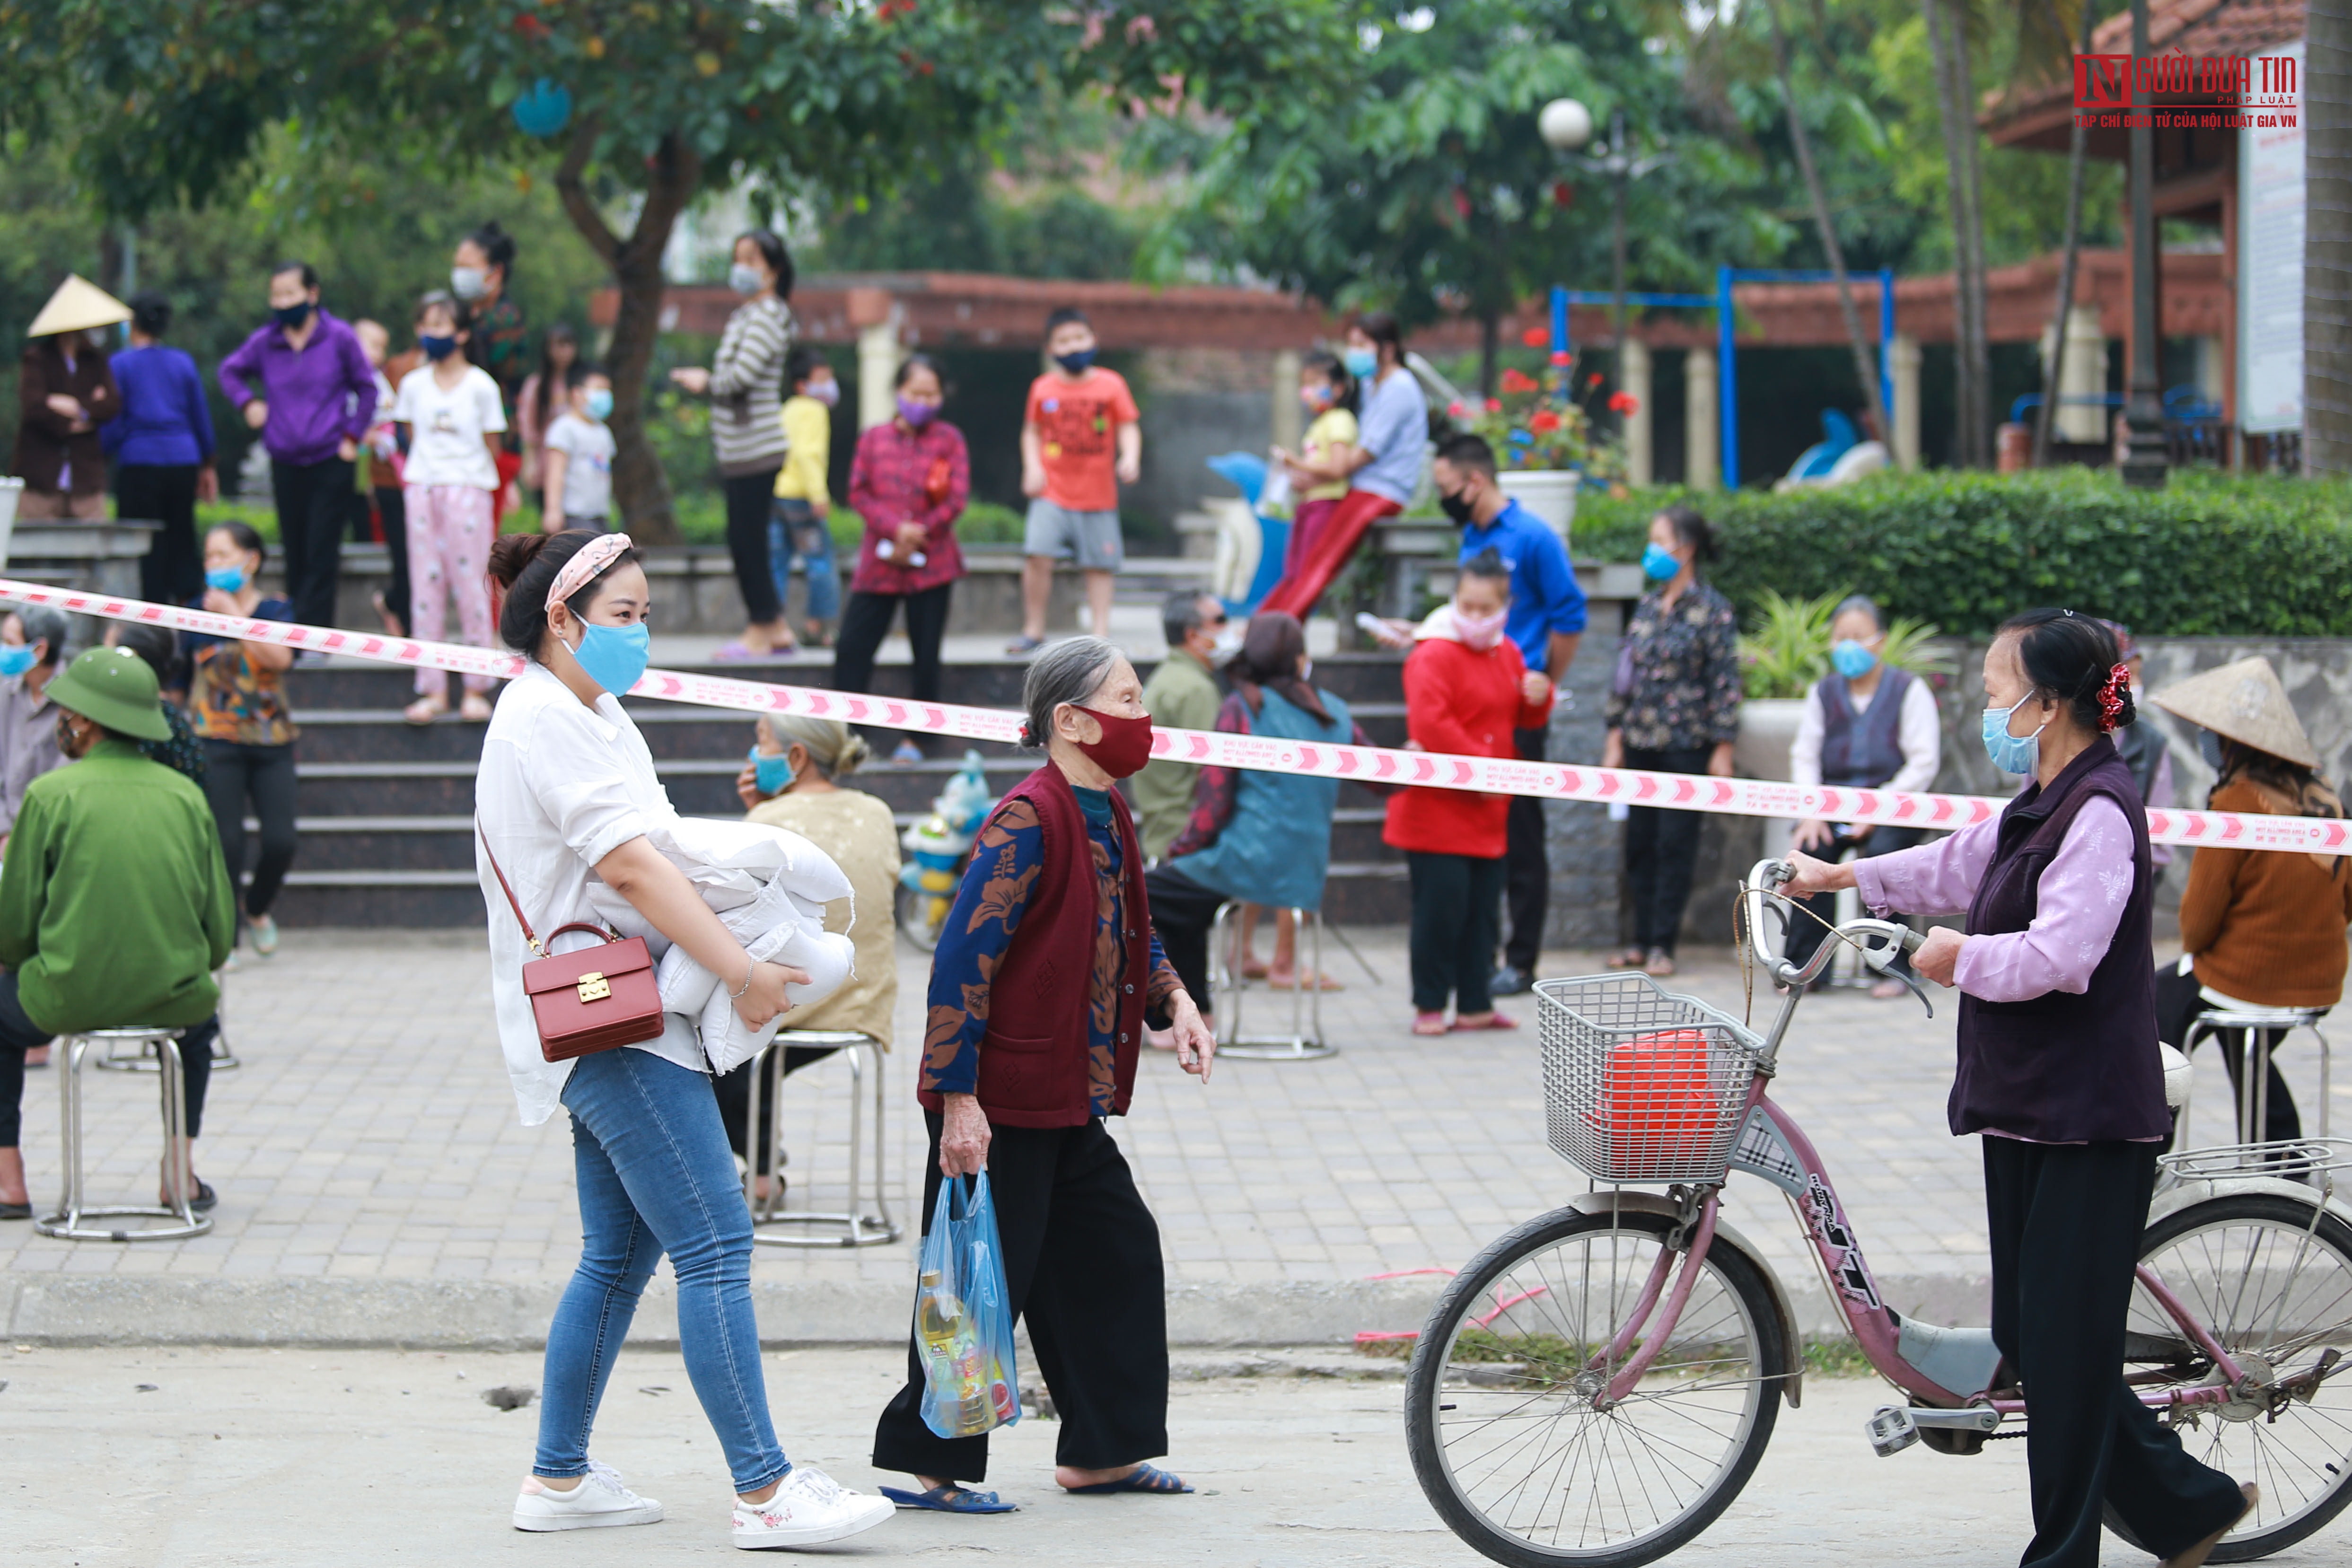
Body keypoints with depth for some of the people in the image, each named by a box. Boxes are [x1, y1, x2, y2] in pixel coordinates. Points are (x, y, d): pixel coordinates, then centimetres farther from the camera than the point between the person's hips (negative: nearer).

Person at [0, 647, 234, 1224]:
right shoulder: (186, 794, 2)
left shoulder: (51, 794, -8)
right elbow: (220, 931, 4)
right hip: (175, 999, 3)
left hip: (71, 1002, -3)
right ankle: (181, 1163, 30)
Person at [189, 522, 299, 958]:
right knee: (225, 842, -9)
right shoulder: (197, 614, 6)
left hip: (271, 743, 1)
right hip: (217, 742, -1)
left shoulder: (276, 610, 4)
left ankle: (257, 909, 24)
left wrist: (234, 613, -18)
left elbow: (280, 658, -16)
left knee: (280, 841, -5)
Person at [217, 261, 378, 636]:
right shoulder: (265, 343, 4)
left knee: (321, 554, -9)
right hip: (285, 462, 3)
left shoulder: (339, 338, -2)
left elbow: (367, 388, 8)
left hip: (331, 461, -3)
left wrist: (351, 436, 1)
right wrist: (247, 403, 6)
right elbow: (229, 372, 23)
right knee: (295, 554, 6)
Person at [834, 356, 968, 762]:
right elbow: (859, 493, 0)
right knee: (852, 647, -8)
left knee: (926, 656, 2)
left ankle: (914, 739, 13)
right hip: (878, 565, 1)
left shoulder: (949, 440, 3)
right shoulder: (874, 439, 6)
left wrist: (915, 537, -10)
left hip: (931, 566, -1)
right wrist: (896, 529, -15)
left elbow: (957, 499, -3)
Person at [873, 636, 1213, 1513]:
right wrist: (958, 1101, -24)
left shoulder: (1108, 816, 10)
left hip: (1071, 1103, 10)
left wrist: (1174, 1002, 7)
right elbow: (963, 959, -22)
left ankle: (1101, 1452, 23)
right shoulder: (1028, 823, -19)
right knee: (985, 1277, -4)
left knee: (1115, 1250, 13)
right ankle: (927, 1466, 6)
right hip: (998, 1106, -10)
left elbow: (1128, 937, 26)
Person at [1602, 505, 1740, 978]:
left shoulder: (1712, 610, -6)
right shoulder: (1647, 607, 11)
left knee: (1675, 843, -2)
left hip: (1686, 745, -6)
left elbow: (1725, 681, -8)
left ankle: (1663, 944, 3)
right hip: (1641, 743, 6)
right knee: (1640, 842, 6)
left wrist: (1722, 749, -11)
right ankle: (1642, 940, 13)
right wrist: (1616, 735, 11)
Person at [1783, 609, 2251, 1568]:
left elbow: (2060, 954, -26)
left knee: (2064, 1344, -3)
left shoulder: (2101, 813, -17)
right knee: (2029, 1341, 12)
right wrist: (1845, 878, 31)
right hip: (2023, 1109, 10)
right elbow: (1963, 864, 31)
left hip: (2089, 1124, -10)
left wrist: (1961, 958, -12)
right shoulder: (2041, 807, 13)